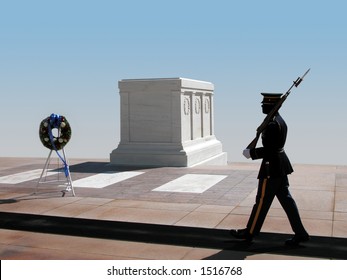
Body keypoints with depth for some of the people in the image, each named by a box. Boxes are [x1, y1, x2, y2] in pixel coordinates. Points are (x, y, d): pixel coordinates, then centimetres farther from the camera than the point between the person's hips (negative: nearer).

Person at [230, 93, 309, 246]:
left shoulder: (272, 124, -21)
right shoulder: (281, 121, 10)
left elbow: (269, 150, -22)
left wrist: (251, 153, -13)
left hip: (271, 169, -10)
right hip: (281, 166, 10)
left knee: (262, 201, 3)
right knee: (286, 199, 12)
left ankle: (249, 233, 17)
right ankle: (300, 233, 14)